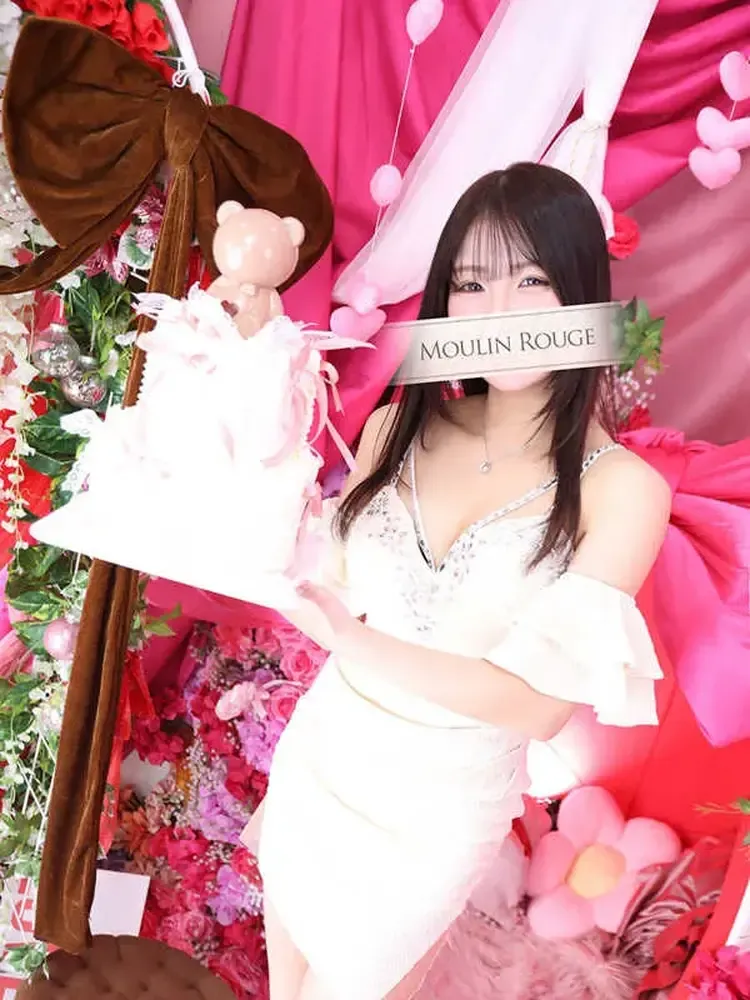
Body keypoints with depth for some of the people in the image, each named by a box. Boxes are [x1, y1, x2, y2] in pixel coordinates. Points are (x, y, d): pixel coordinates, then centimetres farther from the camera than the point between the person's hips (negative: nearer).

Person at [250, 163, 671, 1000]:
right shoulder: (397, 429, -8)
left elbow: (542, 702, -23)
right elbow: (333, 585, 0)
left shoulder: (621, 489, -19)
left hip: (438, 808, -3)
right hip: (318, 756, 4)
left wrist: (356, 645, -28)